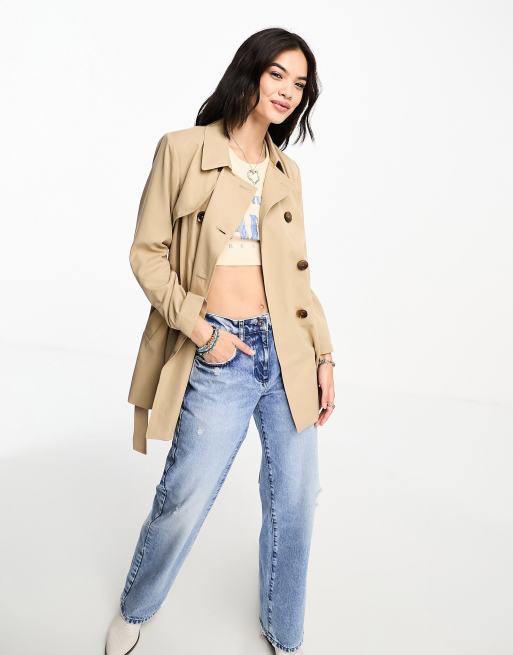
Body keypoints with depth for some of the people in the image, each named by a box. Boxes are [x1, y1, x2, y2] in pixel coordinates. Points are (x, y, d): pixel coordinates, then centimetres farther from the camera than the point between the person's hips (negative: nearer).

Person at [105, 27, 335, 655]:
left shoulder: (287, 172, 13)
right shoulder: (184, 149, -1)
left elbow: (296, 273, 13)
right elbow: (147, 252, -4)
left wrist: (323, 354, 8)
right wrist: (200, 329, -13)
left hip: (288, 351, 5)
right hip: (219, 354, -4)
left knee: (296, 499, 11)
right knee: (183, 503, 5)